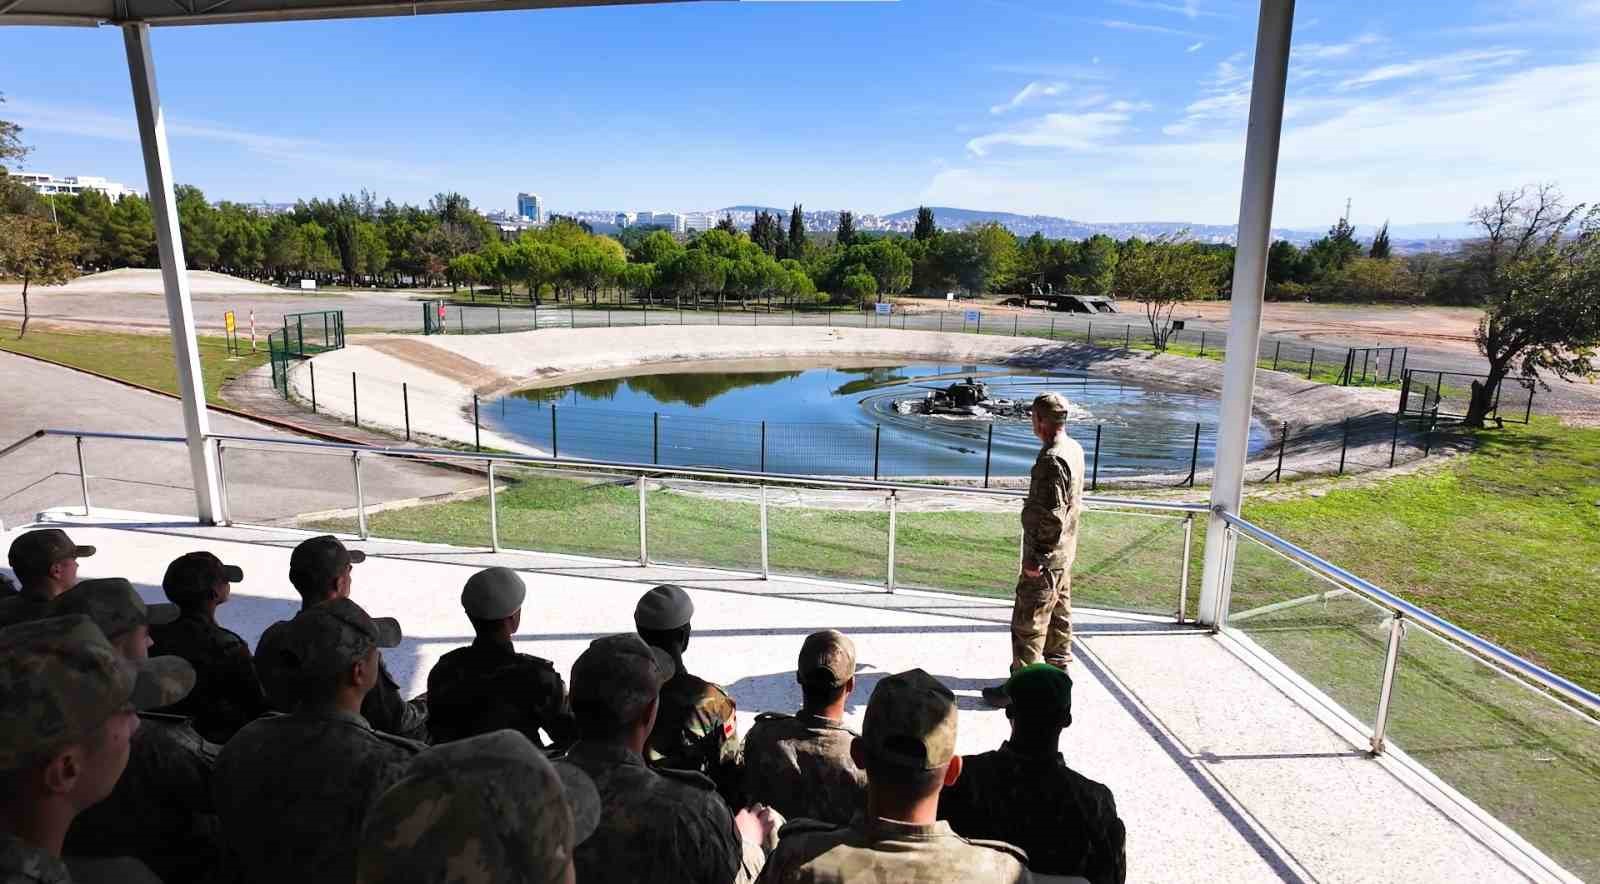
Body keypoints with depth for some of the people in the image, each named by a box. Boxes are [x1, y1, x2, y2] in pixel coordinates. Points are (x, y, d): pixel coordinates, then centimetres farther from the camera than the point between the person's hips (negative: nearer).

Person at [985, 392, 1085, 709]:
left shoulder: (1051, 460, -26)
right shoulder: (1074, 449, 5)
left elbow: (1052, 517, -27)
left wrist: (1036, 559, -21)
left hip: (1045, 557, -10)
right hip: (1064, 552, 10)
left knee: (1028, 622, -1)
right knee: (1059, 611, 22)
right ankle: (1058, 667, 38)